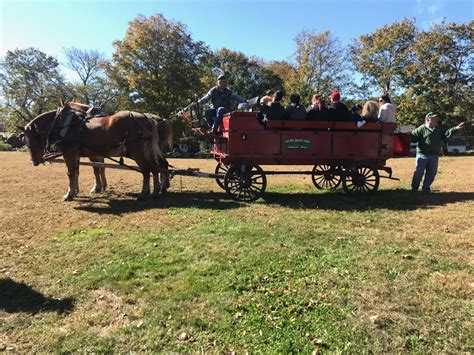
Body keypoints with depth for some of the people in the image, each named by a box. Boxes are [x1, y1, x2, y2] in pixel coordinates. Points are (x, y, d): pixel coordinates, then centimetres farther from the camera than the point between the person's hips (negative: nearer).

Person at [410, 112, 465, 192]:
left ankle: (426, 188, 22)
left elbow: (446, 134, 6)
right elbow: (413, 137, -10)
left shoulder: (439, 129, 13)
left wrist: (455, 129, -6)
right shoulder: (421, 129, -7)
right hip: (422, 155, -6)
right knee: (419, 172, 0)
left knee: (431, 173, 10)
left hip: (434, 156, 6)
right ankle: (414, 188, 13)